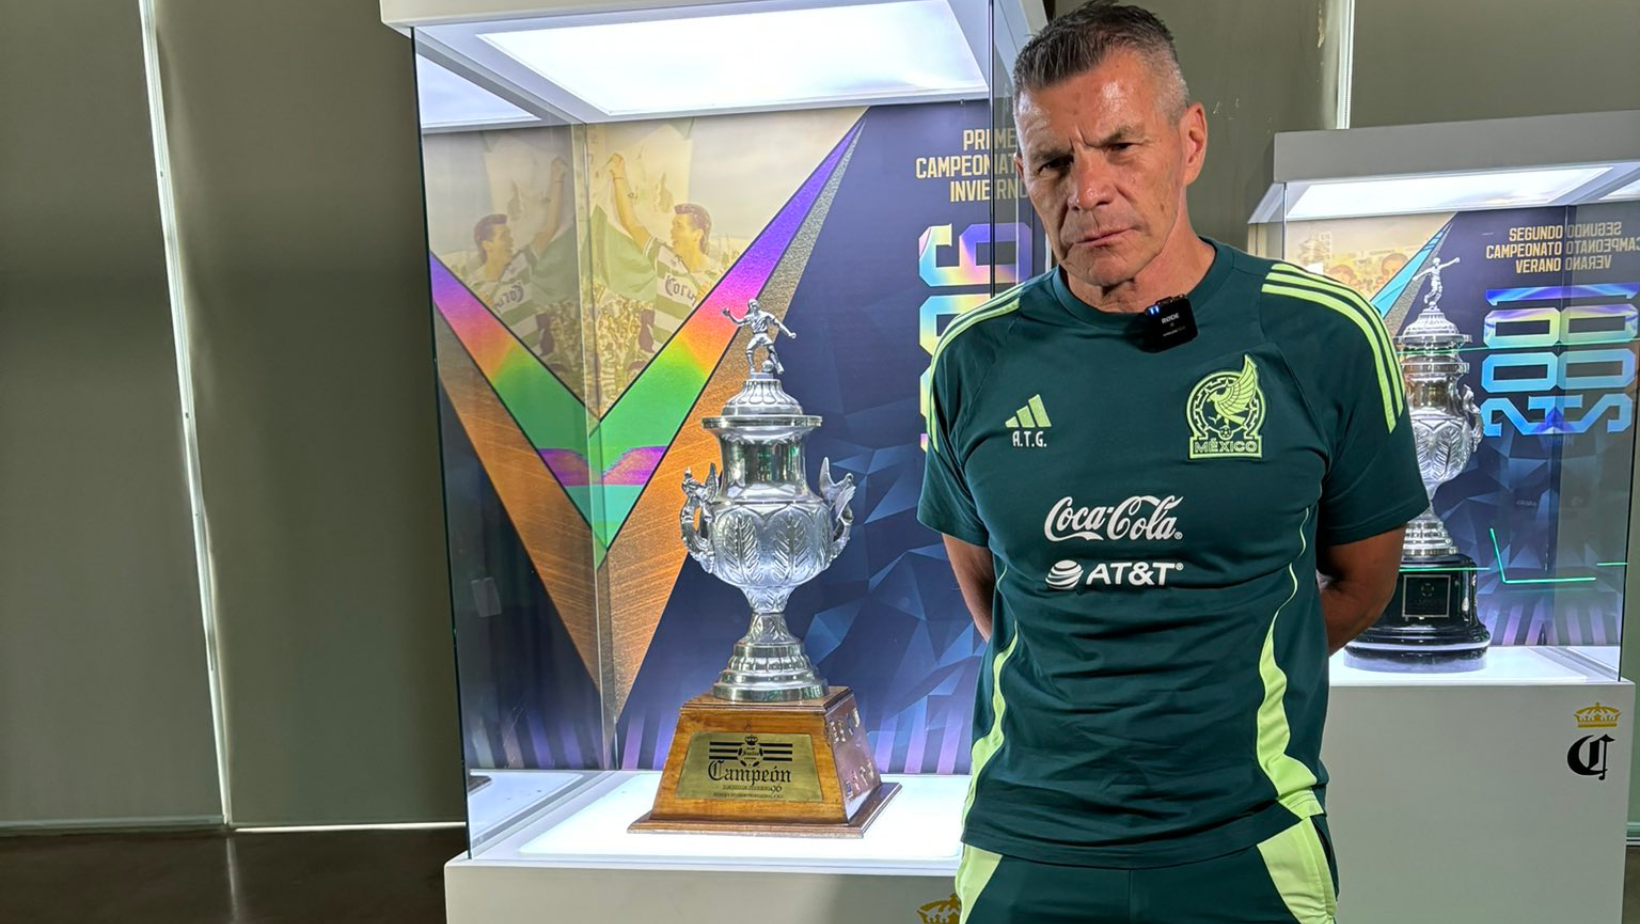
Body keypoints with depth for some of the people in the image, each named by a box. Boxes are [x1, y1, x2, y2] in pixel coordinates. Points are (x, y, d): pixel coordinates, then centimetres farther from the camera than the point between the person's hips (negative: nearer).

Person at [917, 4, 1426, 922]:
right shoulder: (975, 361, -5)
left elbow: (1360, 578, 5)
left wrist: (1223, 694, 6)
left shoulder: (1323, 339, -8)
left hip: (1246, 841, 0)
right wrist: (1072, 702, 8)